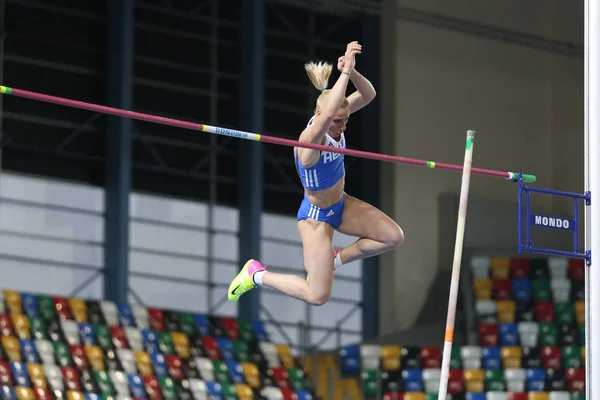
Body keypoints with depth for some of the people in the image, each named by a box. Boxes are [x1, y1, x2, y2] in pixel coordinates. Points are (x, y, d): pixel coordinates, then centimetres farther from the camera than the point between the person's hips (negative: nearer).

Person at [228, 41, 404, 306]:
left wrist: (352, 71, -39)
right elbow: (328, 113, -57)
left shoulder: (333, 121, -14)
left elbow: (368, 95, -19)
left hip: (341, 204, 8)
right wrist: (345, 72, -56)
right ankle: (257, 274, 18)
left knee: (394, 237, 2)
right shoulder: (310, 139, -36)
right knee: (318, 296, -4)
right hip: (316, 216, -8)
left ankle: (334, 260, 19)